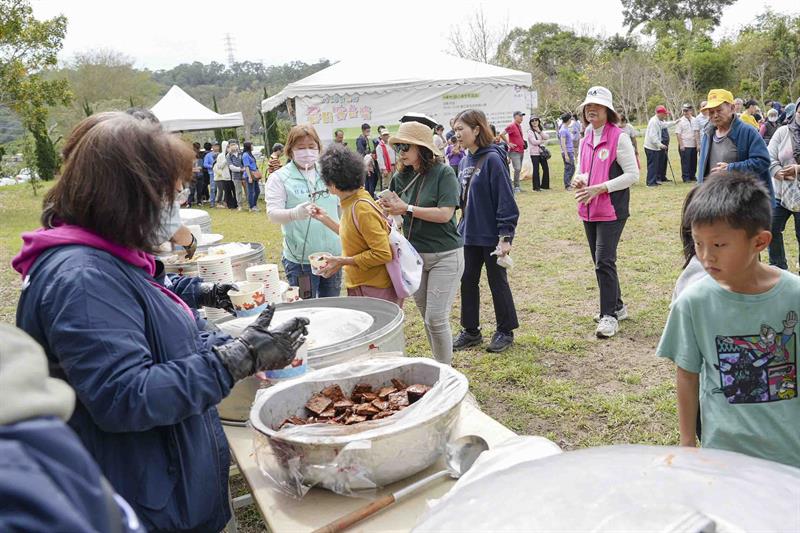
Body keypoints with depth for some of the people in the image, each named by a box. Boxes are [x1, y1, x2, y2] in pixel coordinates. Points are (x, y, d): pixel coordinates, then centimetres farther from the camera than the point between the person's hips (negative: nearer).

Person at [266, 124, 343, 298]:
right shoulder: (279, 178, -4)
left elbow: (342, 206, 19)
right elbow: (272, 214, -13)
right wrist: (295, 213, -34)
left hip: (333, 254, 4)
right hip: (300, 259, -4)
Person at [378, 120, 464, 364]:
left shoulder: (443, 173, -12)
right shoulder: (401, 177, 4)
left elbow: (445, 214, -20)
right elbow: (390, 209, 7)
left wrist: (406, 208, -18)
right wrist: (385, 206, -16)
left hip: (445, 255, -6)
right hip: (415, 255, 6)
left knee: (436, 318, -6)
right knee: (426, 317, 14)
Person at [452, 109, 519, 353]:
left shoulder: (492, 159, -16)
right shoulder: (466, 160, 8)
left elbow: (505, 200, -18)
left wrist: (505, 236, -20)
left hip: (491, 236, -7)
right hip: (469, 234, 7)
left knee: (497, 283, 7)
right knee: (468, 281, 13)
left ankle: (505, 331, 23)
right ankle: (470, 331, 27)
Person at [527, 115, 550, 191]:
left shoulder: (541, 130, 16)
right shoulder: (530, 131, -3)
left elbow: (547, 137, 0)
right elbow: (534, 142, -14)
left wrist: (539, 131, -8)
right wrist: (543, 141, -2)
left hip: (542, 152, 6)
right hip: (534, 153, -6)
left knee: (546, 168, 5)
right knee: (536, 169, -6)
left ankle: (545, 185, 18)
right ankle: (536, 186, 1)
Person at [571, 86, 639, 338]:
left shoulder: (619, 137, -9)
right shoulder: (585, 140, 12)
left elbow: (632, 175, -12)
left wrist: (600, 188, -19)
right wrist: (579, 179, -1)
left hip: (612, 210, -8)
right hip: (589, 210, 8)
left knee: (604, 261, -12)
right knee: (600, 262, 14)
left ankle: (609, 315, -2)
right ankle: (617, 306, 29)